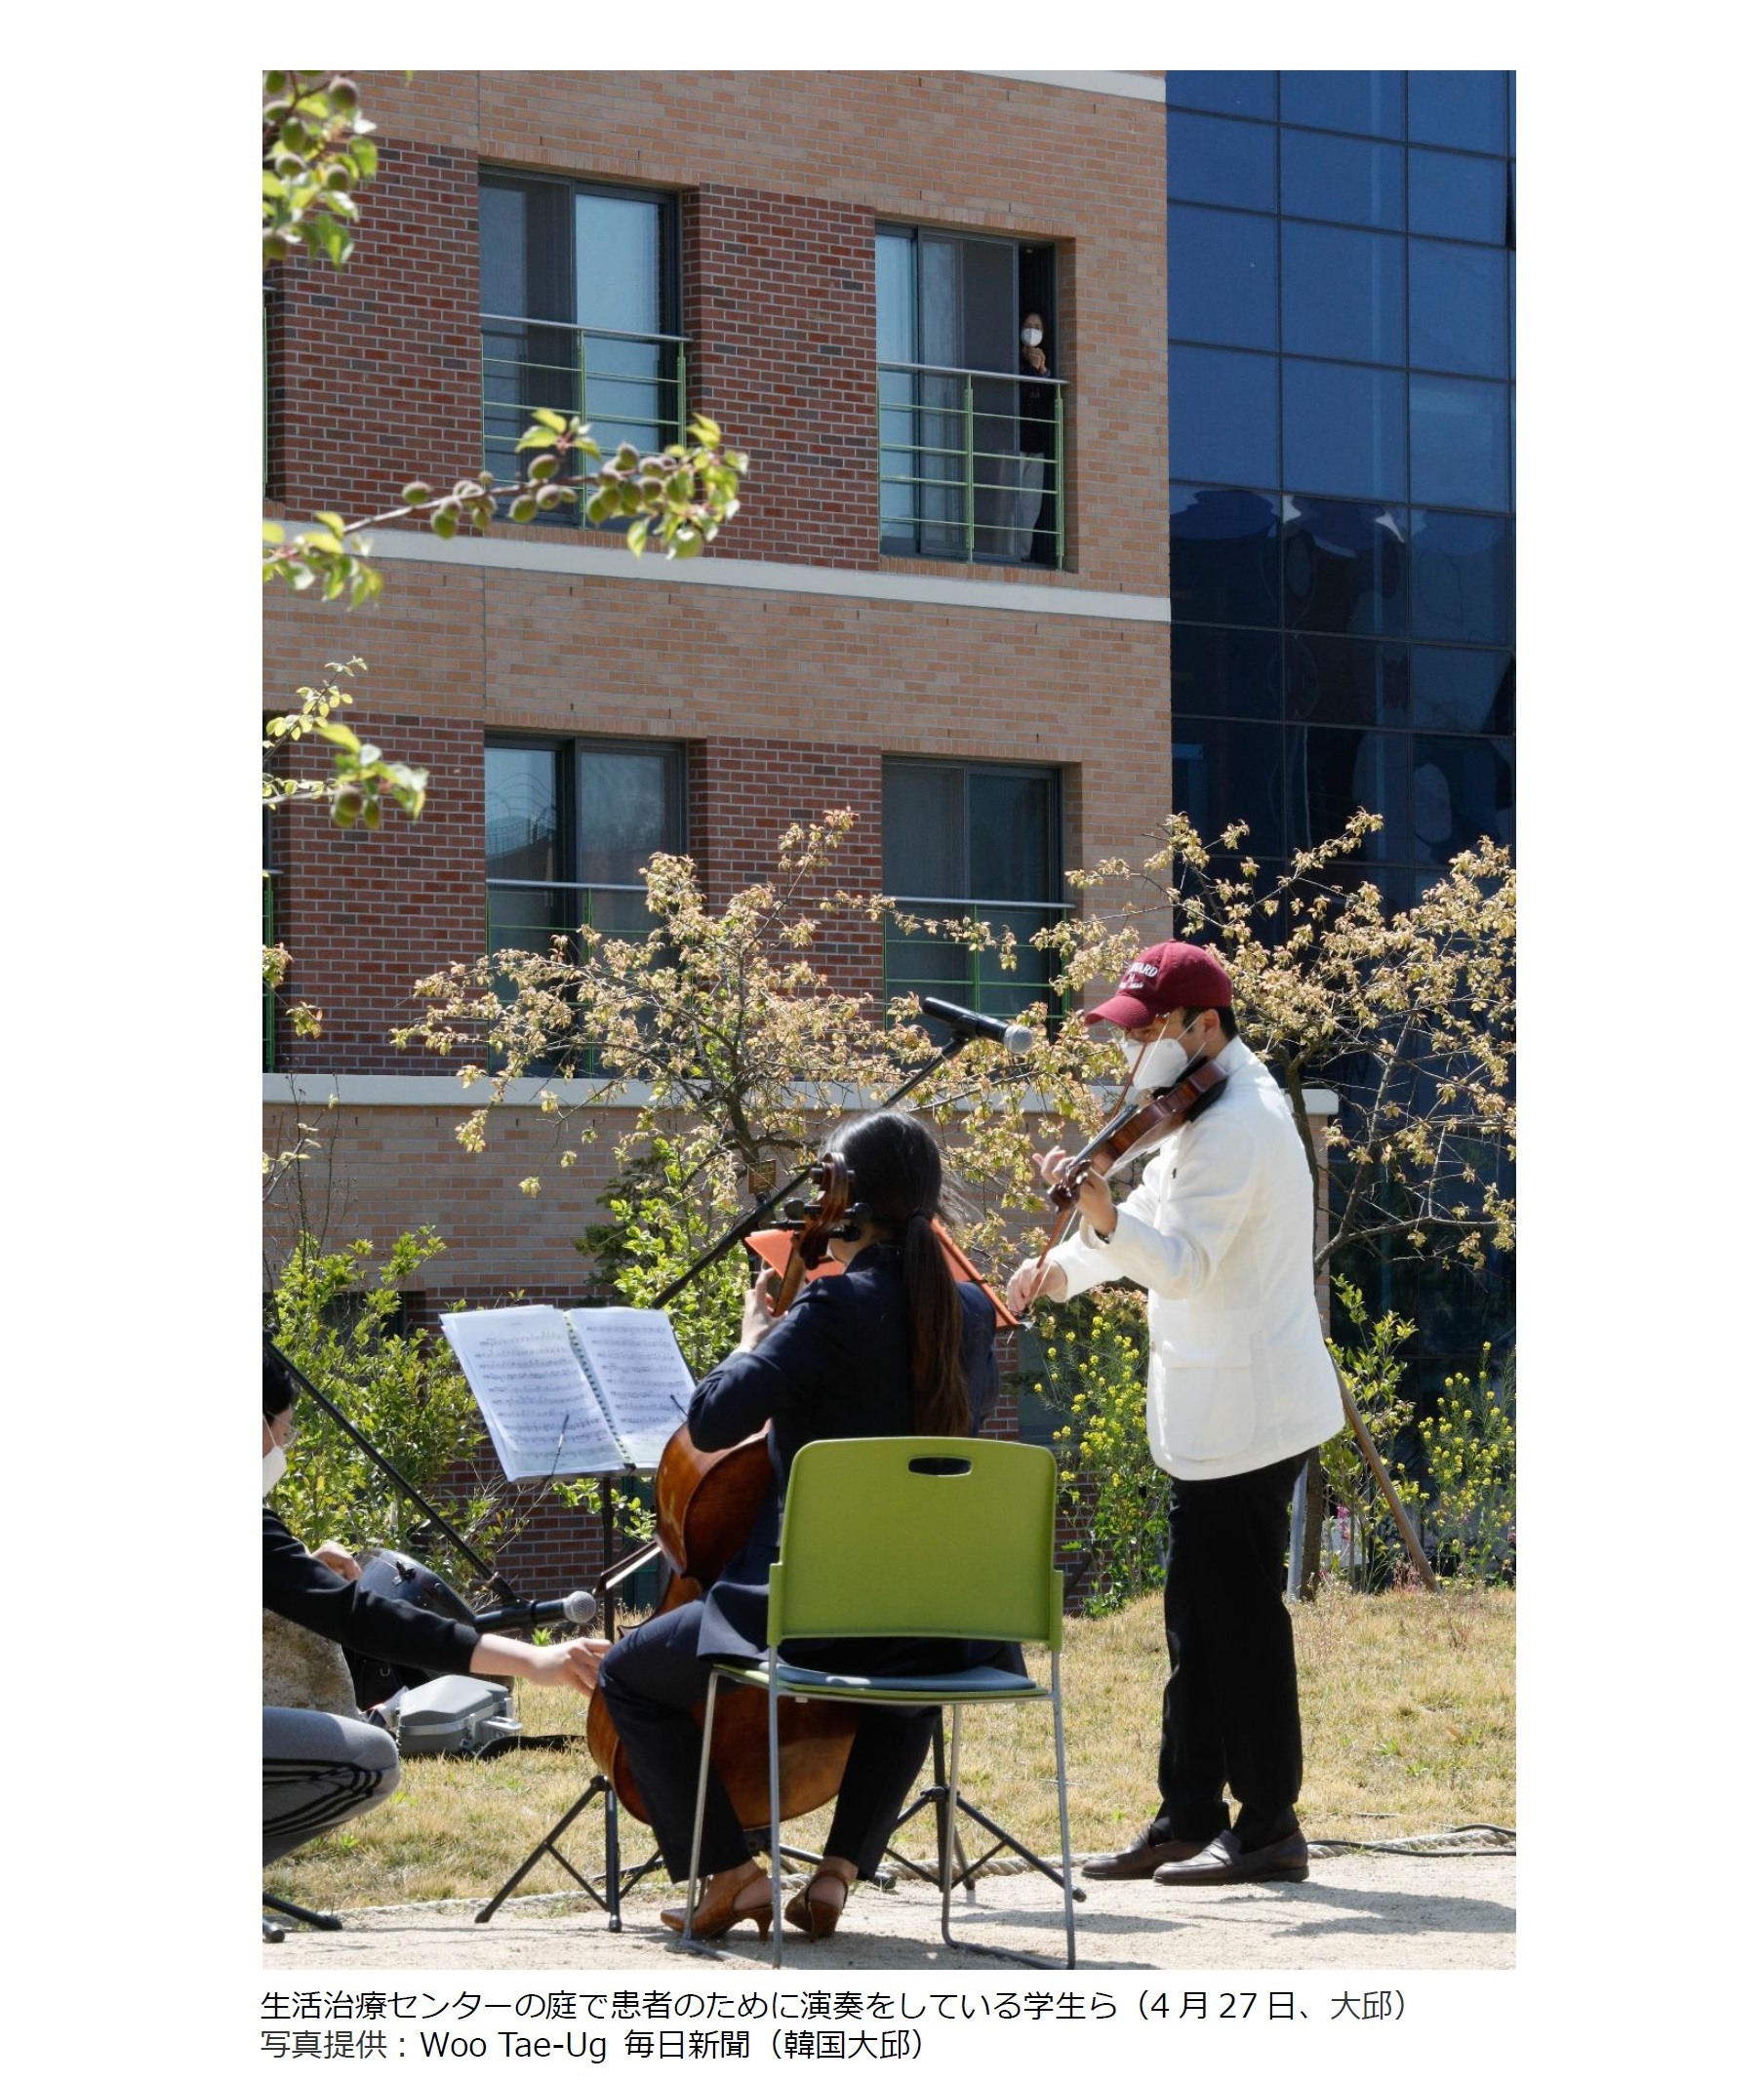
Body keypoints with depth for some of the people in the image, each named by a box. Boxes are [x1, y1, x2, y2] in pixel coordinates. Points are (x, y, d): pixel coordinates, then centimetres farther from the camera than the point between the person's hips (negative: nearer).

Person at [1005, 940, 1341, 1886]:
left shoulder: (1237, 1127, -18)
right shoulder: (1217, 1114, 14)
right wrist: (1066, 1265, 5)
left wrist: (1105, 1219, -43)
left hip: (1247, 1410, -10)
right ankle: (1188, 1819, 19)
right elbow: (1161, 1227, 21)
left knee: (1238, 1616, -5)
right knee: (1201, 1619, 13)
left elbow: (1183, 1264, -27)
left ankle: (1269, 1828, 1)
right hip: (1219, 1410, 10)